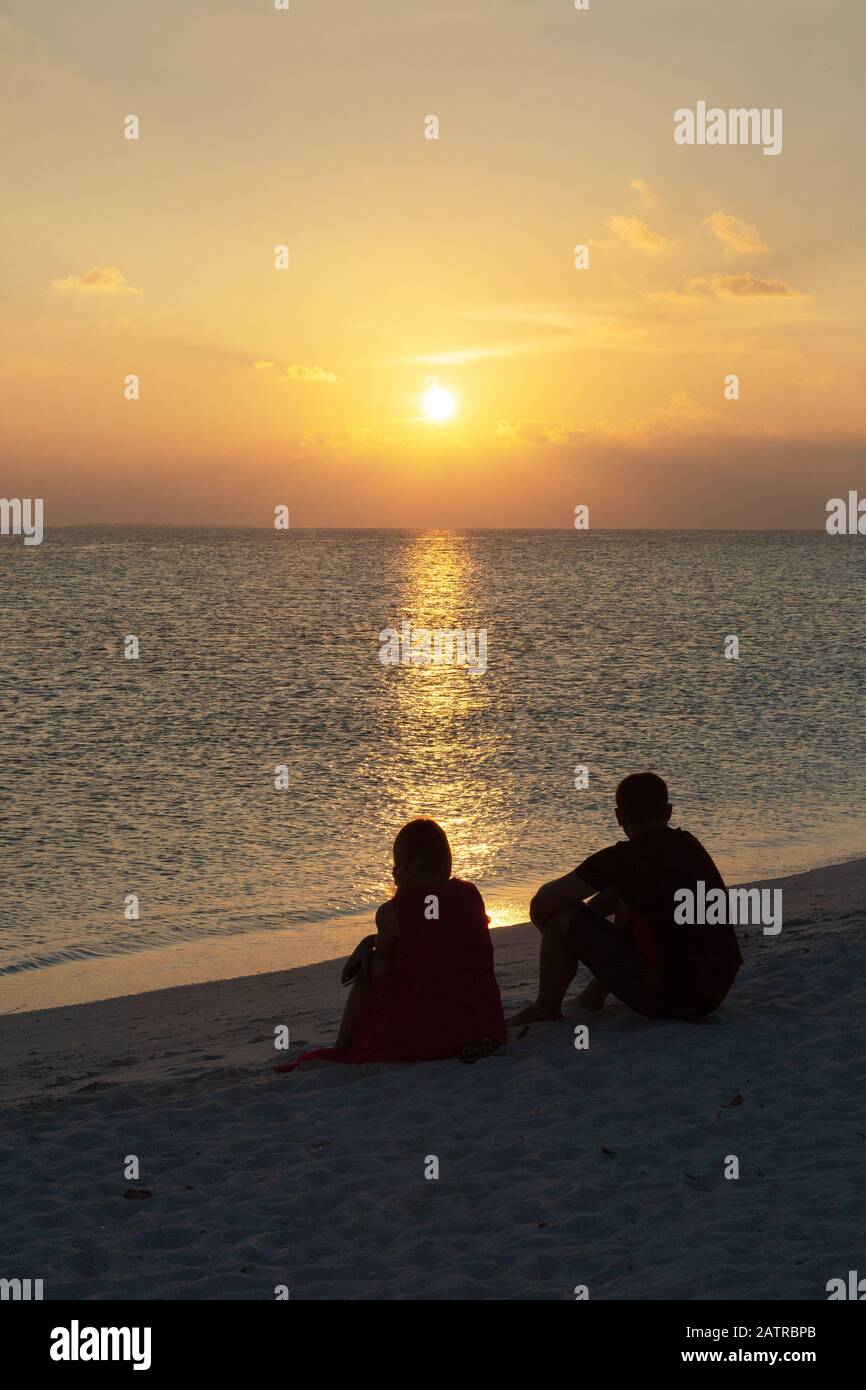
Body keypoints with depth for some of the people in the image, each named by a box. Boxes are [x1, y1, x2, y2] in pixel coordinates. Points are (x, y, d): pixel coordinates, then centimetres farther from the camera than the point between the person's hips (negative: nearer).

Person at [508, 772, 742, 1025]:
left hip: (665, 999, -8)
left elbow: (542, 902, -3)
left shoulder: (622, 858, -10)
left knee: (560, 915, 2)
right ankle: (593, 997, 39)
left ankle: (546, 1009, 19)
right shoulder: (690, 845, 12)